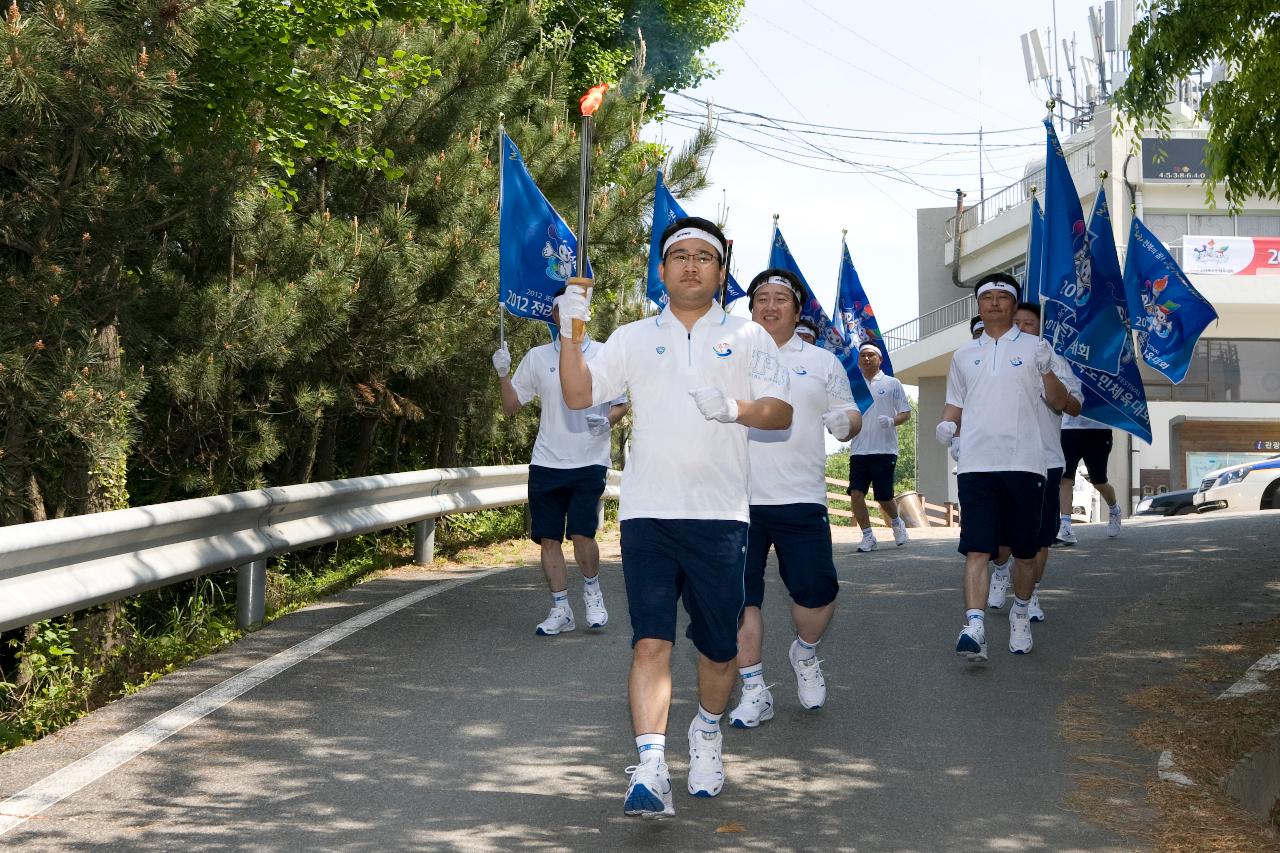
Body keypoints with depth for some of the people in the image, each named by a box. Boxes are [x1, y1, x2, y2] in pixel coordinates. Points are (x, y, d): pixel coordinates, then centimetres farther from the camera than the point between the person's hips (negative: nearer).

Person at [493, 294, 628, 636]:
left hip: (589, 462, -3)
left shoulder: (604, 356, 2)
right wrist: (503, 375, -6)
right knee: (549, 538, 4)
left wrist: (607, 419, -13)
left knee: (581, 534, -13)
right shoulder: (537, 357, 7)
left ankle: (592, 590, 16)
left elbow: (622, 405, 8)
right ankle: (560, 610, 17)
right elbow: (511, 407, 10)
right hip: (546, 463, 3)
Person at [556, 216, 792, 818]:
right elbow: (578, 395, 5)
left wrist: (734, 408, -16)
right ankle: (649, 768, -15)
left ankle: (707, 733, 34)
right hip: (648, 513, 0)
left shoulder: (748, 338, 11)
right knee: (650, 640, -11)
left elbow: (781, 412, 3)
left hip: (720, 514, 0)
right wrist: (571, 332, -8)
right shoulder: (633, 339, 14)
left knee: (718, 645, 8)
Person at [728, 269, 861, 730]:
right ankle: (754, 691, 11)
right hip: (737, 499, 1)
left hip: (801, 500, 0)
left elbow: (849, 416, 12)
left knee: (817, 591, -7)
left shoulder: (822, 362, 12)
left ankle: (805, 653, 24)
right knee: (740, 597, 0)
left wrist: (845, 421, -12)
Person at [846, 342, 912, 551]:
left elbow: (906, 413, 3)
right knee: (856, 494, -9)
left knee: (884, 497, -1)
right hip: (858, 450, 3)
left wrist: (892, 421, -18)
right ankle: (868, 537, 3)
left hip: (884, 450, -3)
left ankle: (896, 523, 29)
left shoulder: (892, 384, 4)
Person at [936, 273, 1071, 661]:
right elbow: (954, 404, 23)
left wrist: (1046, 370, -12)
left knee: (1025, 550, 8)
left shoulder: (1034, 347, 8)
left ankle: (1020, 615, 29)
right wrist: (946, 425, 2)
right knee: (976, 549, -11)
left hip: (1023, 463, -1)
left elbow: (1059, 402, 6)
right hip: (976, 464, 1)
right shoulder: (963, 355, 17)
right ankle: (974, 627, -19)